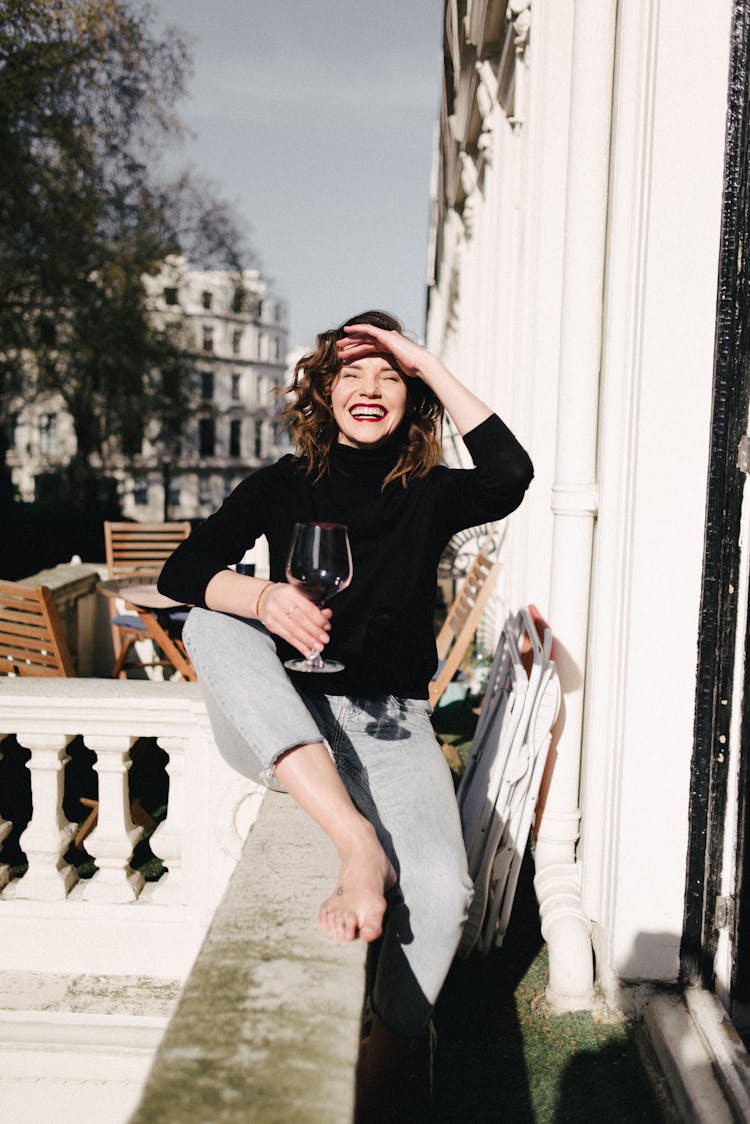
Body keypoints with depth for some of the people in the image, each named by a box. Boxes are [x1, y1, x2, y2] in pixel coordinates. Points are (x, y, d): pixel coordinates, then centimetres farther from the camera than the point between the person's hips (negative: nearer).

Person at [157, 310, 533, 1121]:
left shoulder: (429, 495, 5)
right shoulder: (285, 485, 5)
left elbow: (511, 477, -18)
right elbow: (179, 572, -7)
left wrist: (430, 366, -13)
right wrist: (263, 598, -28)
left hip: (390, 725, 0)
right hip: (285, 727, 1)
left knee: (441, 893, -25)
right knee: (212, 623, -27)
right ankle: (355, 841, -35)